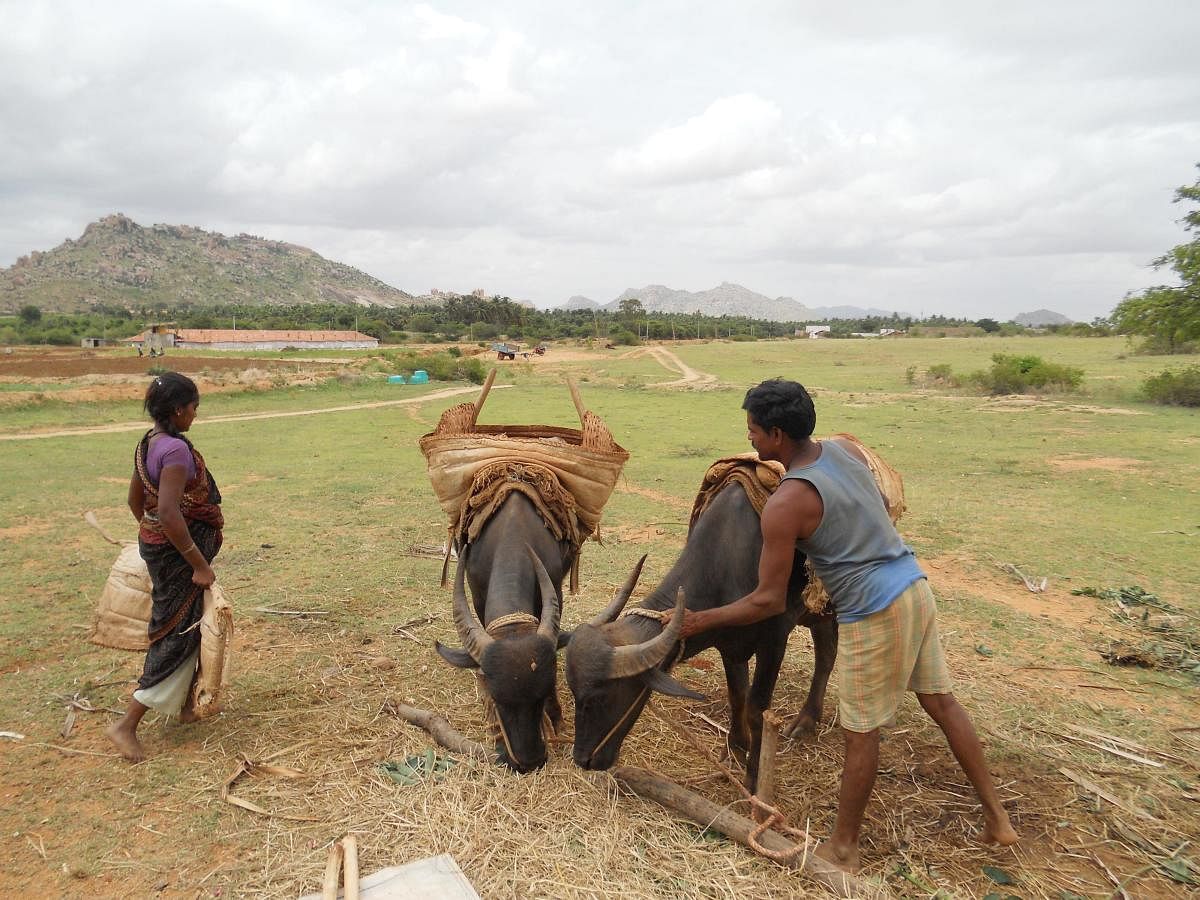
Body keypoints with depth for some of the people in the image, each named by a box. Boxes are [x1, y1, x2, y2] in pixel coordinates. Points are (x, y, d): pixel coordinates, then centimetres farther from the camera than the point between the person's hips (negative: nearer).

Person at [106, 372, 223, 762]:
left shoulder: (148, 443, 5)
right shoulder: (177, 449, -24)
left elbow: (135, 500, 16)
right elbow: (170, 513, -30)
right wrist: (200, 565, -23)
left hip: (155, 543, 10)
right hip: (178, 551, -10)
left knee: (183, 627, 23)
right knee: (178, 635, 2)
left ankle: (183, 702, 39)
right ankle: (127, 725, 7)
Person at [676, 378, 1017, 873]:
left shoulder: (784, 505, -18)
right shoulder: (845, 448, 2)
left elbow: (768, 602, -13)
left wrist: (702, 620, -3)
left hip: (873, 614, -8)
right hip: (914, 586, 8)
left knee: (860, 734, 6)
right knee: (941, 702, 21)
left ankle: (843, 849, 23)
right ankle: (997, 817, 33)